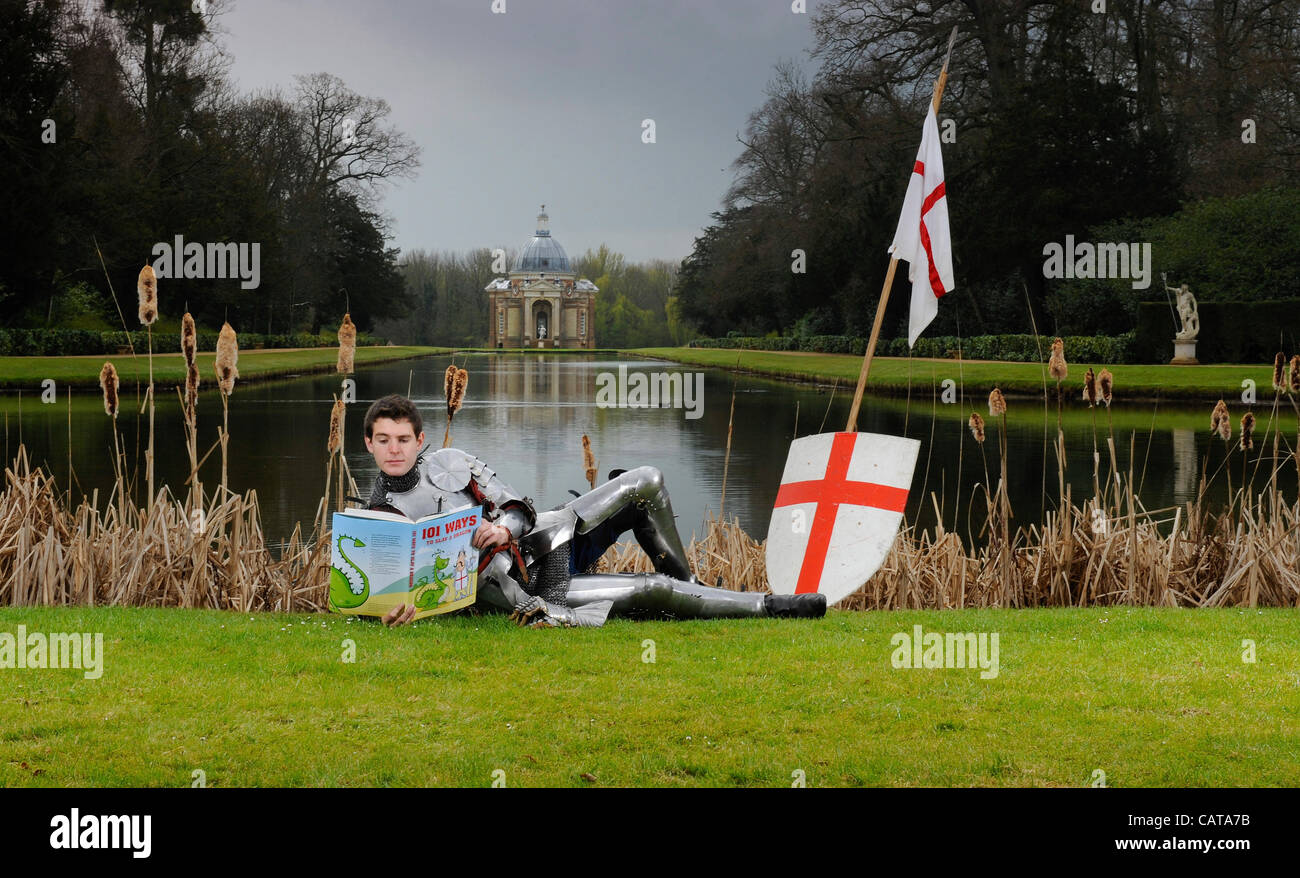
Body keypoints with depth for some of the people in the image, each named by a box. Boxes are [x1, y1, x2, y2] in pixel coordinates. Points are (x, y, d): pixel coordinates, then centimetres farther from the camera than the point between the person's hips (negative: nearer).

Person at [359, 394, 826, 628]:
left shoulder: (448, 460, 5)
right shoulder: (381, 517, -7)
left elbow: (519, 508, 6)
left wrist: (503, 529, -17)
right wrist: (400, 610, -35)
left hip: (547, 535, 6)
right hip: (530, 589, -6)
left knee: (646, 483, -6)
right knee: (655, 591, -17)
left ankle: (690, 585, 12)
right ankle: (769, 607, -2)